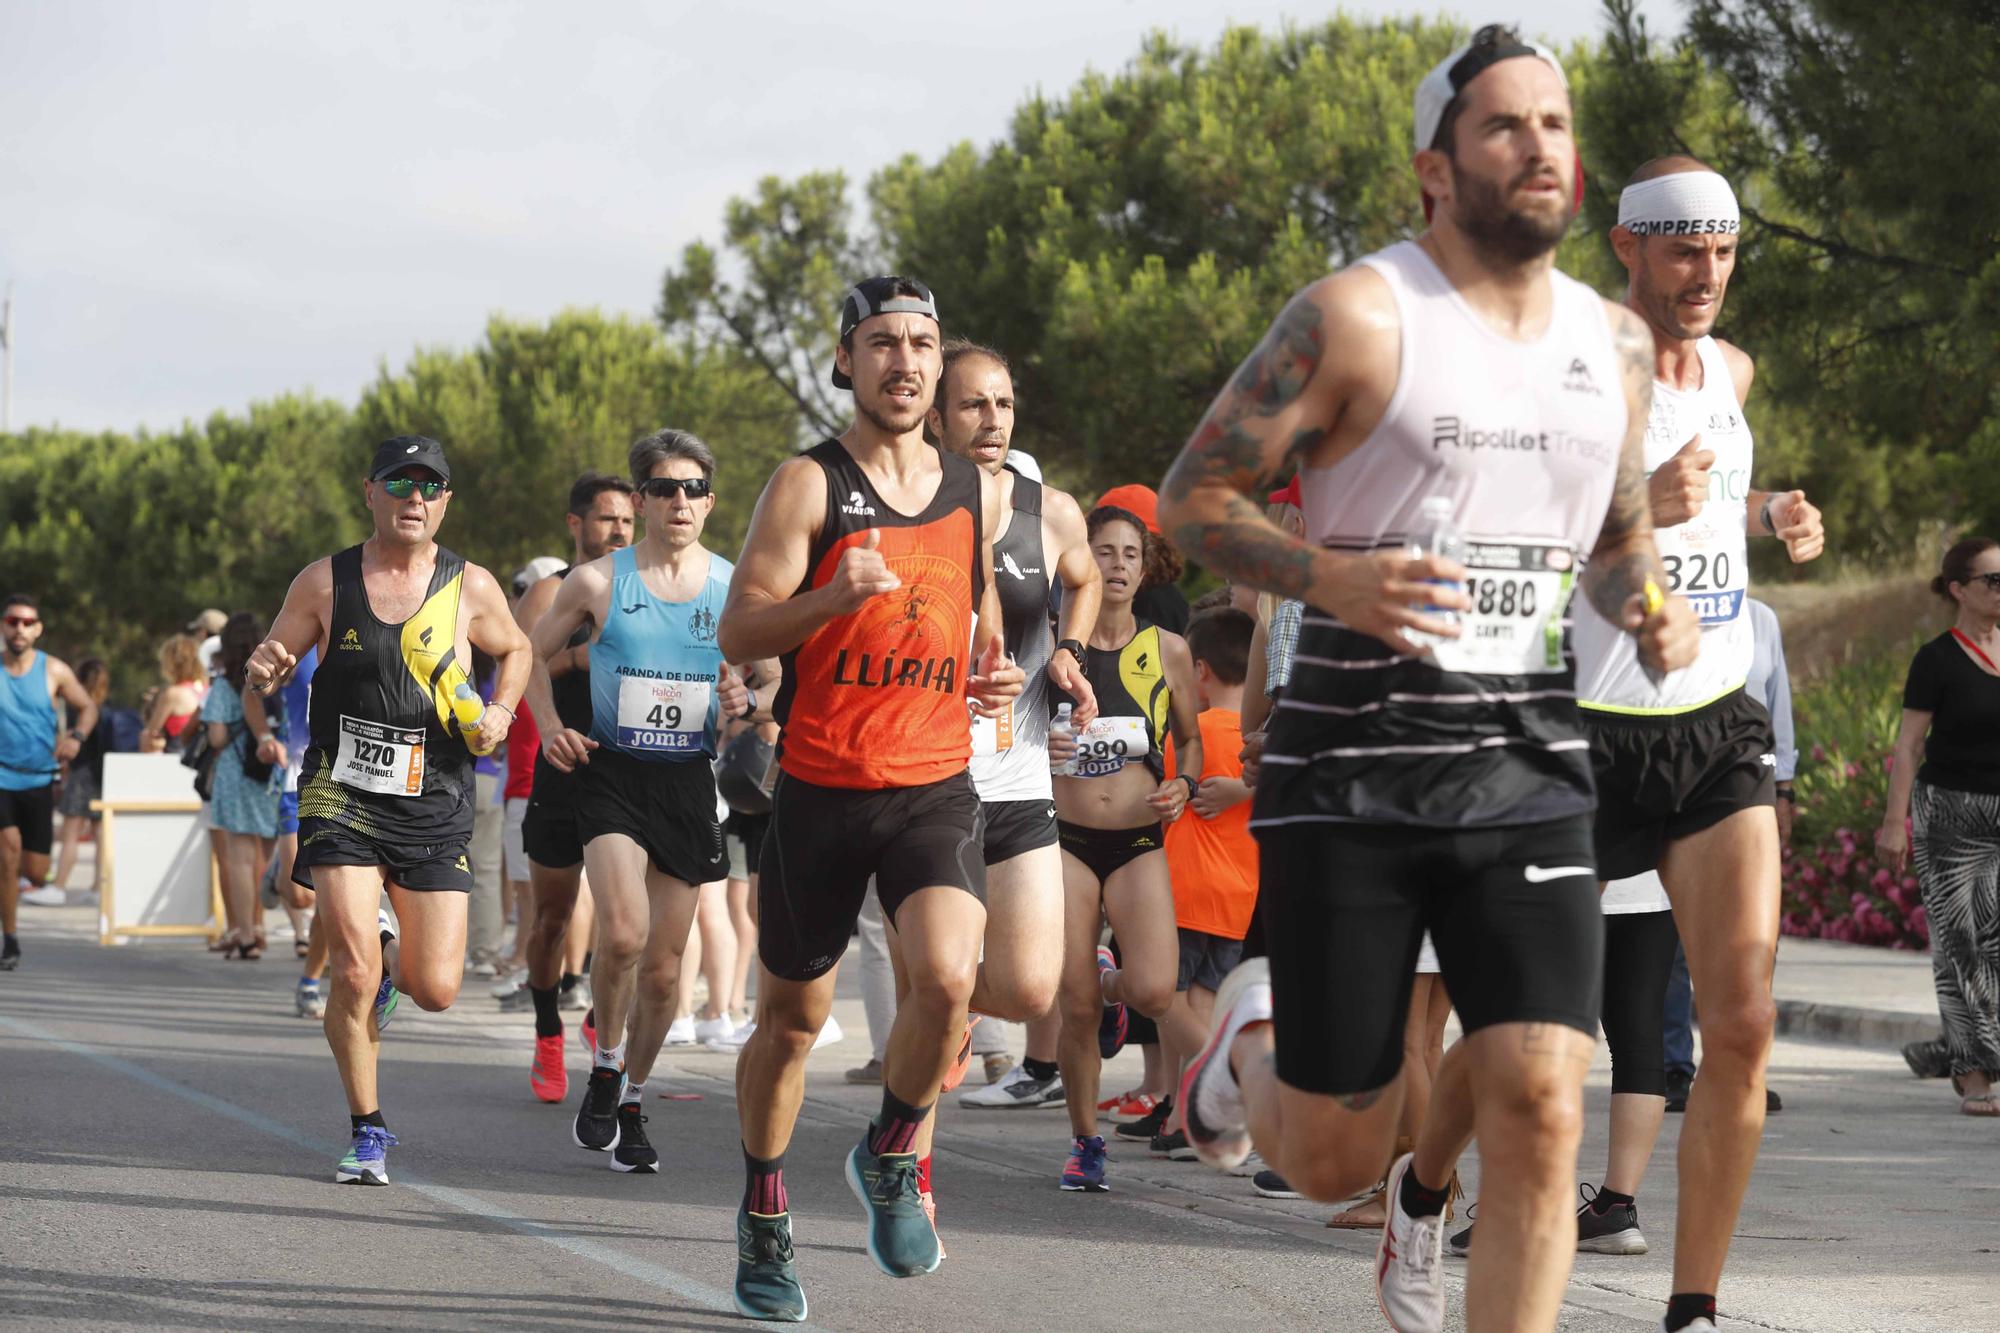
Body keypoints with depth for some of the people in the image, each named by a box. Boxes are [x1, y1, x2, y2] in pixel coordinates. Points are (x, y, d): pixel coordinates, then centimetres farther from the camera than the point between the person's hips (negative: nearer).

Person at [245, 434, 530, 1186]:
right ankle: (367, 1133, 4)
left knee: (436, 991, -3)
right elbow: (268, 675, 8)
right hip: (341, 795, -1)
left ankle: (389, 956, 36)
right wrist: (263, 671, -16)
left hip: (435, 809, 1)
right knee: (354, 972, -15)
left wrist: (501, 712, 2)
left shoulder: (470, 589, 2)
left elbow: (515, 651, 21)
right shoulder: (324, 583, 1)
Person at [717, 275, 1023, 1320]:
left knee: (946, 977, -22)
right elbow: (738, 633, -10)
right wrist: (833, 596, -28)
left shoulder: (980, 492, 9)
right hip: (820, 789, -2)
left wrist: (995, 677, 4)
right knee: (791, 1017, 10)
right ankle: (764, 1220, 31)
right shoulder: (807, 485, -5)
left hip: (936, 785, 2)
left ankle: (891, 1159, 6)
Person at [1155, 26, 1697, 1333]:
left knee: (1541, 1118, -12)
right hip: (1352, 775, -4)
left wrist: (1653, 603, 1)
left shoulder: (1617, 342, 10)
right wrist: (1328, 577, -22)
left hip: (1529, 771, 4)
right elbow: (1193, 495, -5)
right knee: (1332, 1162, 4)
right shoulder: (1356, 318, -7)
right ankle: (1253, 1035, 39)